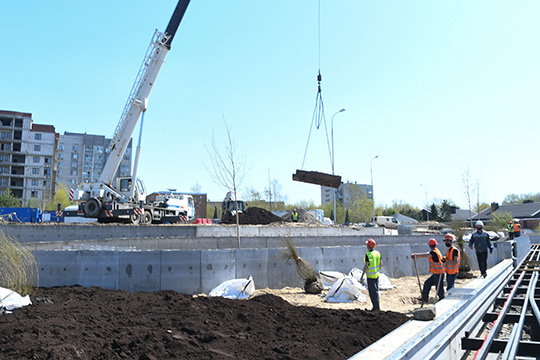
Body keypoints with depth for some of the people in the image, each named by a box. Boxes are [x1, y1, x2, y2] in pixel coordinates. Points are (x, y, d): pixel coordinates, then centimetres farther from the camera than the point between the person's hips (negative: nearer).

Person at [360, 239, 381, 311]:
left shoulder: (368, 254, -21)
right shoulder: (377, 253, 1)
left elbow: (366, 266, -23)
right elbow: (380, 263, 10)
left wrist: (362, 277, -19)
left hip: (370, 276, -8)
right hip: (376, 274, 8)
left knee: (372, 291, 1)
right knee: (375, 290, 17)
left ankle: (376, 307, 5)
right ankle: (377, 306, 23)